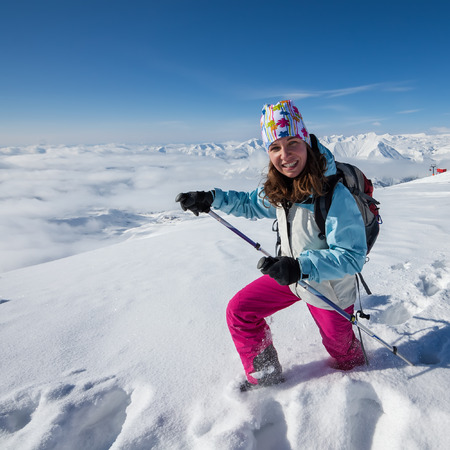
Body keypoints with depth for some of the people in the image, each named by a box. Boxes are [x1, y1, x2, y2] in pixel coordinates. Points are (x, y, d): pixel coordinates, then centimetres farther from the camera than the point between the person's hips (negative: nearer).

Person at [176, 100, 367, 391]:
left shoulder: (335, 195, -33)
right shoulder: (276, 189, -11)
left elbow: (351, 256, -33)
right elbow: (251, 205, 9)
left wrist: (302, 267, -47)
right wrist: (212, 199, -4)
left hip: (330, 286, -5)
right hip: (291, 273, 6)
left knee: (340, 349, 19)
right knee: (239, 312, 4)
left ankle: (354, 367, 60)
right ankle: (265, 376, 26)